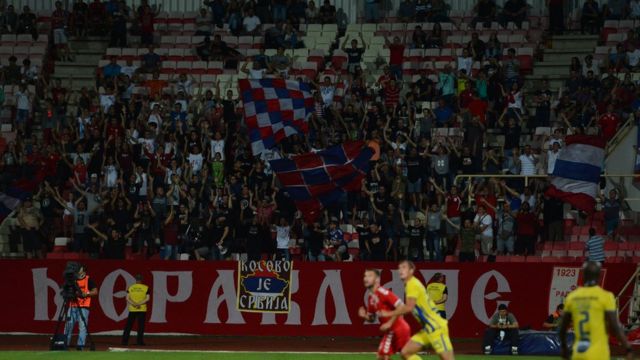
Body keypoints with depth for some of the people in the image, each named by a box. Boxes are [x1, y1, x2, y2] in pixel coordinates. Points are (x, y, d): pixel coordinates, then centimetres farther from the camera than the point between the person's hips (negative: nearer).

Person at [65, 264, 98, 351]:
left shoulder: (88, 280, 2)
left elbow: (95, 291, -3)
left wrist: (85, 294, -16)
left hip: (83, 307, -4)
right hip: (72, 306, 4)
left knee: (82, 327, -7)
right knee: (68, 325, 0)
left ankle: (80, 345, -6)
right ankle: (65, 343, 5)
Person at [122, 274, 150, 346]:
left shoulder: (130, 288, 4)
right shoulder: (146, 288, 0)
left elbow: (127, 298, -4)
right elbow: (147, 298, -8)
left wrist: (134, 304, -13)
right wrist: (139, 304, -14)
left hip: (132, 310, 2)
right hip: (142, 310, -2)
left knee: (128, 325, 6)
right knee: (141, 326, 2)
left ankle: (124, 341, 4)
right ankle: (140, 341, -2)